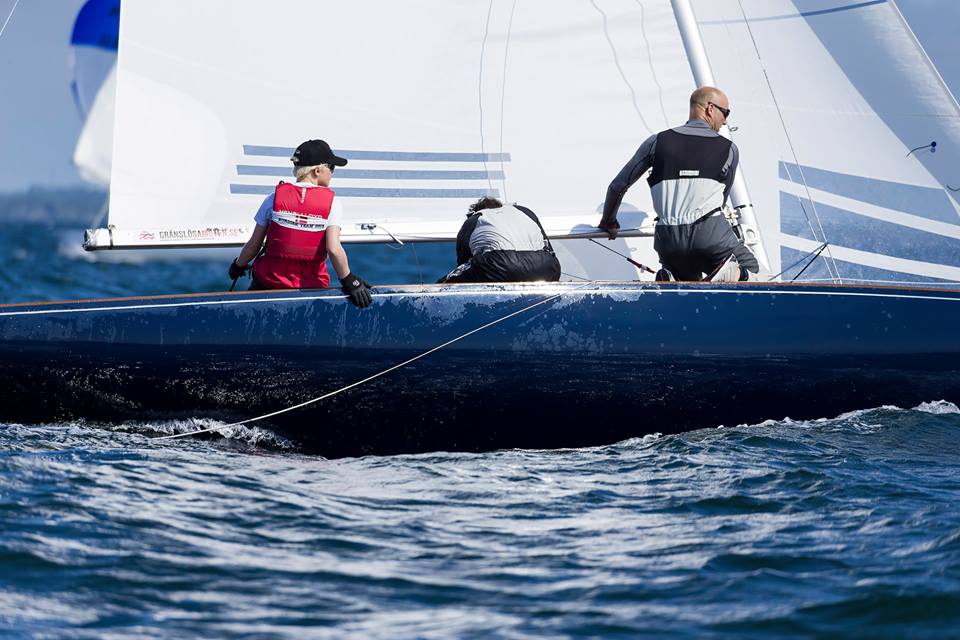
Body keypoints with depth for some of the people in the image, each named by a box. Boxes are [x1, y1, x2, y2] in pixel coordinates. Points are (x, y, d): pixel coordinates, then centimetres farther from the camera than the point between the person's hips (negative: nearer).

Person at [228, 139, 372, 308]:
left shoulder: (275, 198, -2)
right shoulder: (331, 202, -6)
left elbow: (254, 245, 2)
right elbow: (334, 249, -16)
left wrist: (238, 265, 20)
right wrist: (349, 281, -8)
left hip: (271, 281, 1)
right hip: (312, 286, -1)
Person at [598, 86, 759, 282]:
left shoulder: (657, 141, 15)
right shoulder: (729, 149, 12)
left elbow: (618, 186, 19)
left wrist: (608, 222, 36)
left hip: (667, 238, 3)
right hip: (710, 233, -3)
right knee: (749, 267, 25)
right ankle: (726, 274, -12)